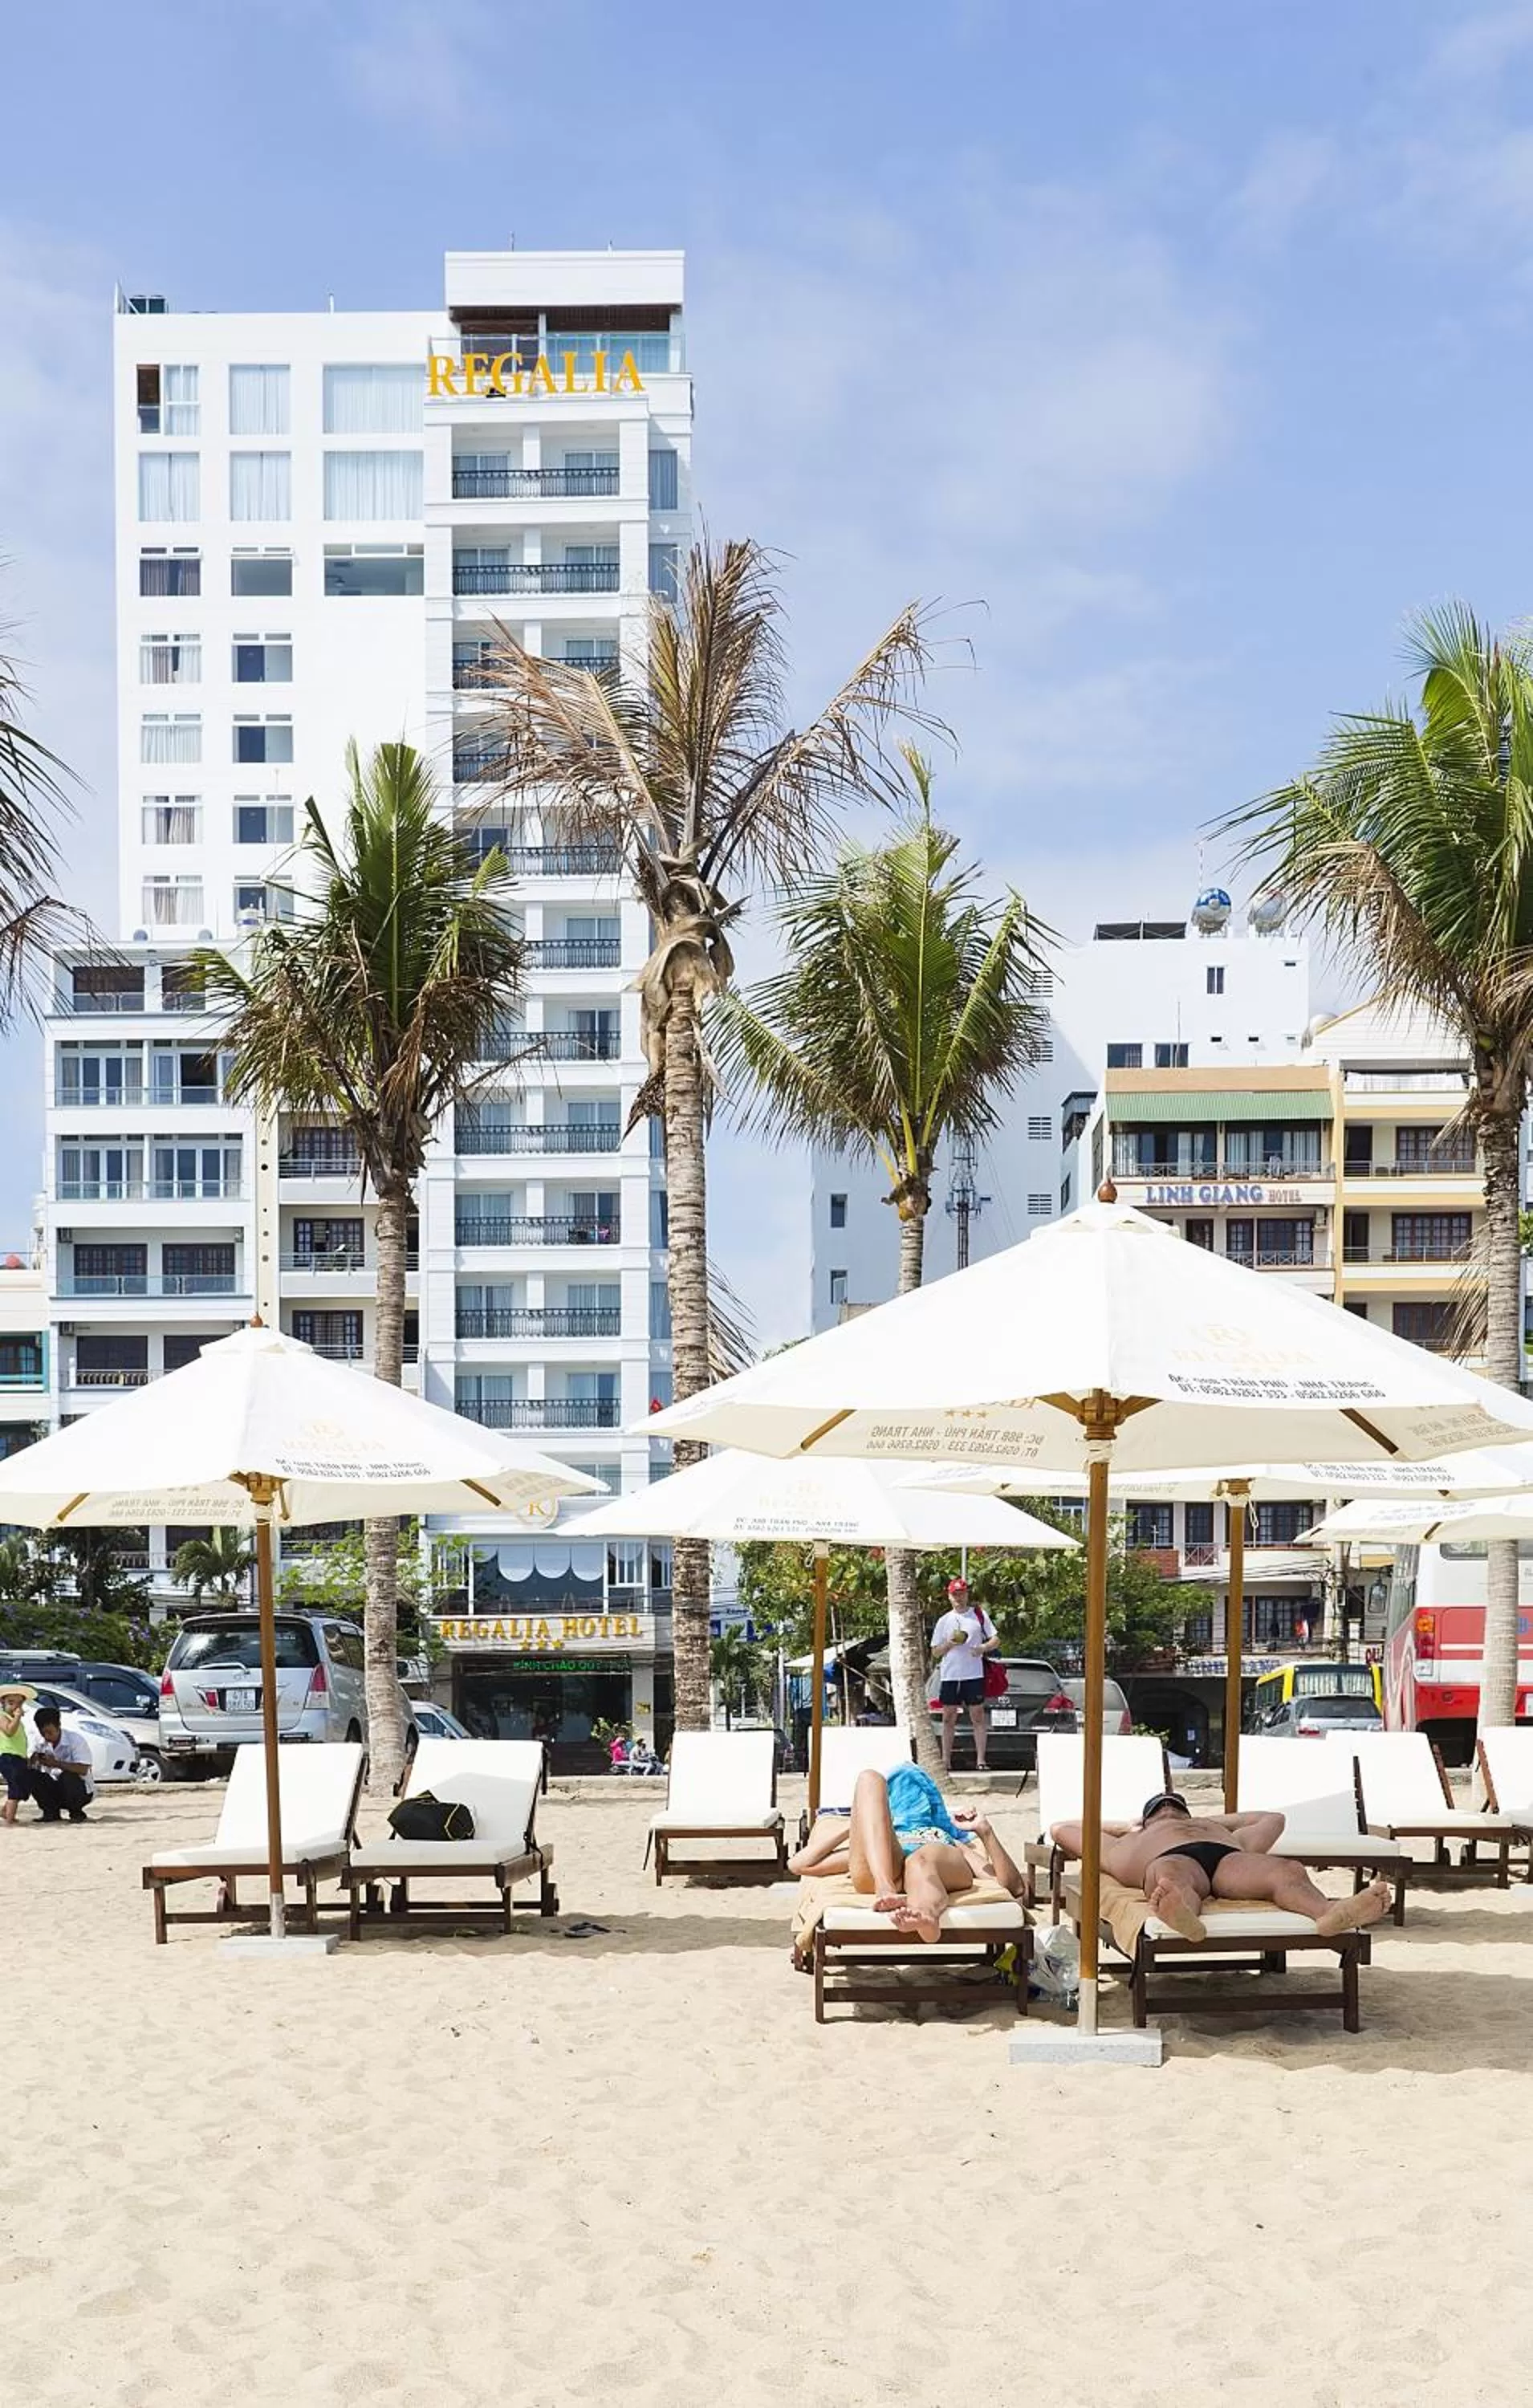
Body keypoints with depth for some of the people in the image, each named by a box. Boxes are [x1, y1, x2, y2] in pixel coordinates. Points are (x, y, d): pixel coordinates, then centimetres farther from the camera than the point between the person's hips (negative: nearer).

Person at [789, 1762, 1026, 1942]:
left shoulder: (954, 1846, 45)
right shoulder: (871, 1849, 47)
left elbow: (1014, 1886, 25)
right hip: (876, 1873, 1)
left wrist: (985, 1831, 14)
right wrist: (856, 1824, 28)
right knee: (869, 1780, -15)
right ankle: (885, 1889, -40)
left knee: (921, 1860, -36)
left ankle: (925, 1914, -74)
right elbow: (798, 1864, 30)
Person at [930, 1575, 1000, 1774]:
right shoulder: (944, 1621, 10)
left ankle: (981, 1759, 1)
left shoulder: (979, 1615, 6)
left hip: (974, 1674, -2)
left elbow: (996, 1640, 6)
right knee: (948, 1718, 4)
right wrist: (949, 1644, -8)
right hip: (949, 1675, 2)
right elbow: (935, 1652, 11)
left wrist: (983, 1648, -14)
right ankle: (946, 1760, 8)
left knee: (978, 1716, -1)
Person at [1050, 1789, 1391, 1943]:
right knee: (1172, 1877, -43)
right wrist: (1127, 1827, 58)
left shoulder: (1222, 1832, 50)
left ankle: (1330, 1913, -68)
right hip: (1171, 1858, -3)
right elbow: (1061, 1829, 54)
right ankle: (1183, 1918, -81)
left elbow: (1273, 1820, 63)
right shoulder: (1129, 1843, 46)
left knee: (1288, 1870, -34)